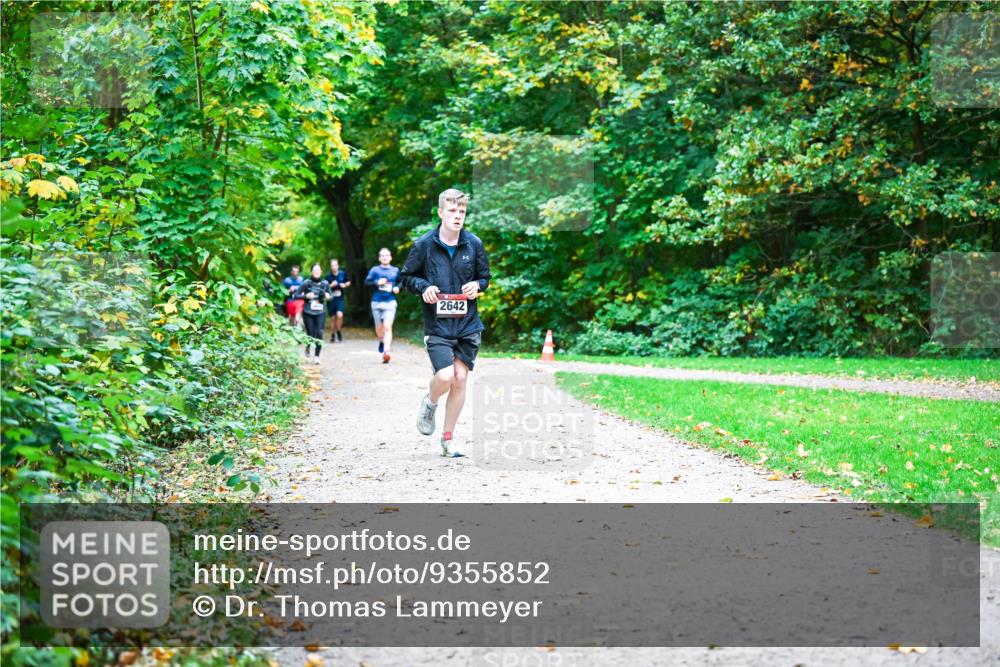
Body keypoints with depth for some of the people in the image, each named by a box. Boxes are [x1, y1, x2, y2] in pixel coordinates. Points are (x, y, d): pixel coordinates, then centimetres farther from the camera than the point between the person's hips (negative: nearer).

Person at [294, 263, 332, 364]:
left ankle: (317, 356, -1)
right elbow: (296, 294, -3)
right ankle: (307, 348, 36)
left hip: (321, 313, 1)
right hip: (308, 312, -1)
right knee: (310, 335, 2)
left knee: (319, 334, -10)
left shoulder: (325, 283, 3)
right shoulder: (306, 283, -5)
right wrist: (306, 296, -19)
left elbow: (330, 295, 15)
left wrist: (328, 296, -8)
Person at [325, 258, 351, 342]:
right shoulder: (328, 276, -2)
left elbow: (348, 282, 16)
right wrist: (331, 285, -17)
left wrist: (345, 285, -5)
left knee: (339, 315, -20)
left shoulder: (343, 274, 1)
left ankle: (338, 332, 3)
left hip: (340, 298, 0)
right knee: (333, 318, 6)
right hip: (331, 299, 0)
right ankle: (333, 335, 24)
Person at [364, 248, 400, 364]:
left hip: (390, 302, -1)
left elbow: (401, 282, 20)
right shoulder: (375, 270, 4)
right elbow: (366, 282, -1)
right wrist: (377, 282, -17)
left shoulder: (395, 271, 7)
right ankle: (382, 341, 44)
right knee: (379, 328, 12)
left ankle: (387, 352, -23)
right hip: (376, 302, 1)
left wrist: (397, 288, -1)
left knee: (387, 327, -15)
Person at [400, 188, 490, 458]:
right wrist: (423, 287, -14)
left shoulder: (474, 244, 2)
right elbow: (407, 276, 6)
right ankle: (429, 403, 19)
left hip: (468, 324, 3)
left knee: (460, 379, 2)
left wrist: (478, 285, -7)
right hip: (437, 324, -3)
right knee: (445, 376, -17)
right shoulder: (424, 245, -4)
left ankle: (448, 437, 16)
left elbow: (485, 276, 15)